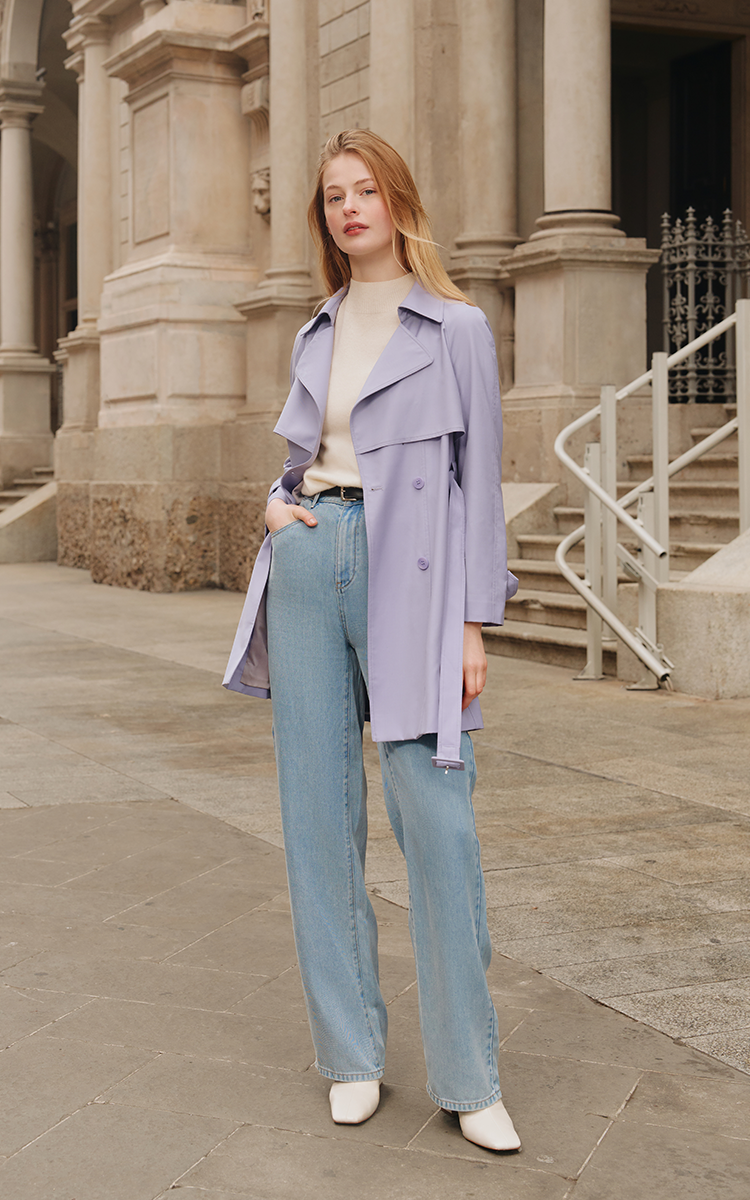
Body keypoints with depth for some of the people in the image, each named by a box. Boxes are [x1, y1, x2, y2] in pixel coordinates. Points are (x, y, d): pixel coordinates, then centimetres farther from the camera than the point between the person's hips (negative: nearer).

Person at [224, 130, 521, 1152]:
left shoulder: (455, 328, 2)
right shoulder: (318, 335, 17)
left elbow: (478, 476, -1)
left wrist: (474, 621, -7)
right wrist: (278, 501, 4)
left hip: (408, 570, -5)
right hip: (310, 563, 5)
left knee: (435, 815, -9)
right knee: (319, 810, 4)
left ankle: (469, 1077, 3)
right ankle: (352, 1053, 16)